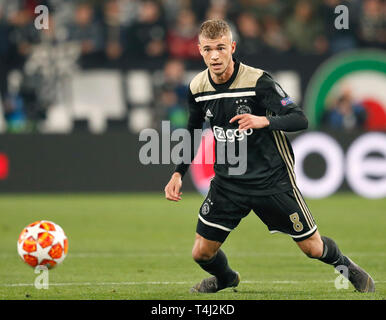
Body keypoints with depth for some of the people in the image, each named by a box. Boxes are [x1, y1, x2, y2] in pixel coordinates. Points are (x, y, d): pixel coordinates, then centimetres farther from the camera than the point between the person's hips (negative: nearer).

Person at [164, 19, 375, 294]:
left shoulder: (258, 81, -19)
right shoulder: (198, 88, -3)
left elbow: (300, 119, -23)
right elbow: (193, 132, 15)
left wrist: (263, 121, -40)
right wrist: (178, 173, 6)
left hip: (272, 179, -4)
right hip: (228, 183, 4)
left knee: (313, 248, 4)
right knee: (202, 253, 0)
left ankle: (346, 266, 39)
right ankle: (225, 278, 36)